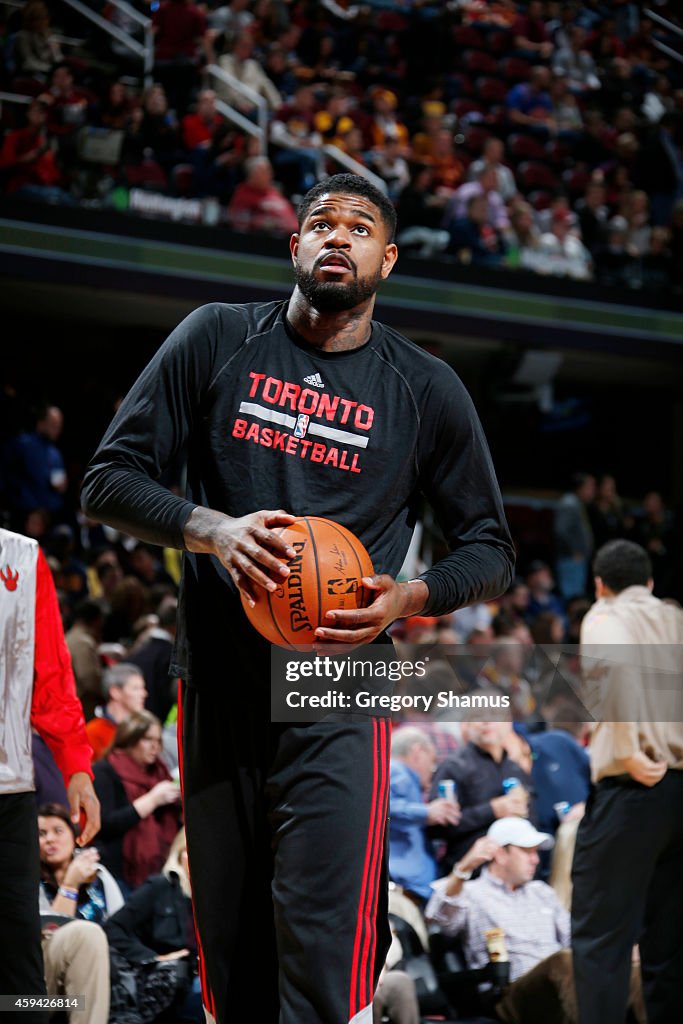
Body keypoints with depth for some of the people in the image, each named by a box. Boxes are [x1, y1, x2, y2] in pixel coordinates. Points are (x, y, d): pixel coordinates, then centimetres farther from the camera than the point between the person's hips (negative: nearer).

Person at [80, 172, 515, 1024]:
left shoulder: (426, 391, 7)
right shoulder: (218, 339, 6)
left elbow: (489, 549, 13)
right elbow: (109, 478, 5)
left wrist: (405, 599, -8)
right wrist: (211, 530, -14)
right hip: (215, 690, 2)